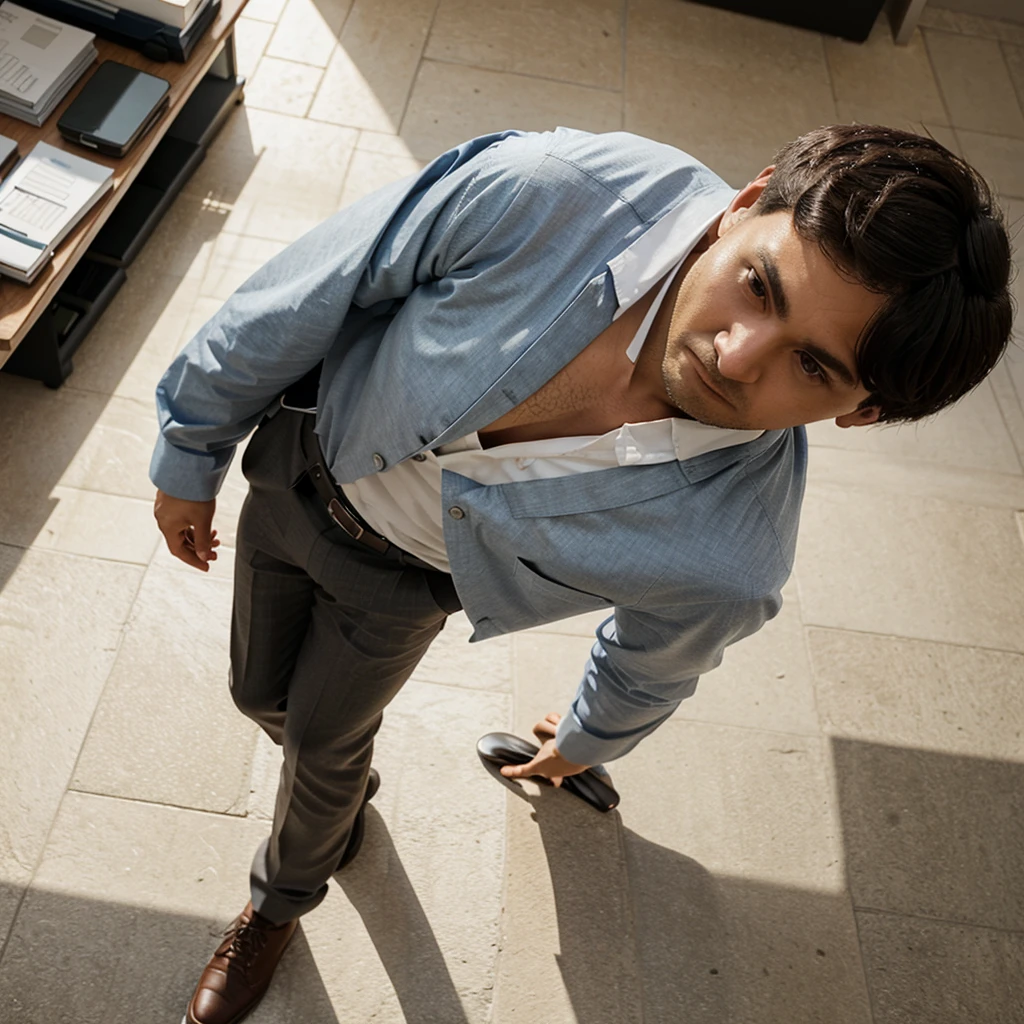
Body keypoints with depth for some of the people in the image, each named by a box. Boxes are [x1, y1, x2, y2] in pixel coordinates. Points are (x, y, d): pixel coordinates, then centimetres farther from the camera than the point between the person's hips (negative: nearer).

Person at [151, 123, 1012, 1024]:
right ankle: (344, 796, 64)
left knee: (321, 744, 23)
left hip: (397, 580, -2)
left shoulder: (726, 563, -36)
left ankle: (282, 900, 64)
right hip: (301, 452, 3)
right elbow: (309, 293, -22)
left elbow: (648, 670, -9)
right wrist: (193, 451, -8)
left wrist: (587, 741, 14)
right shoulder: (541, 192, -40)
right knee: (262, 695, 24)